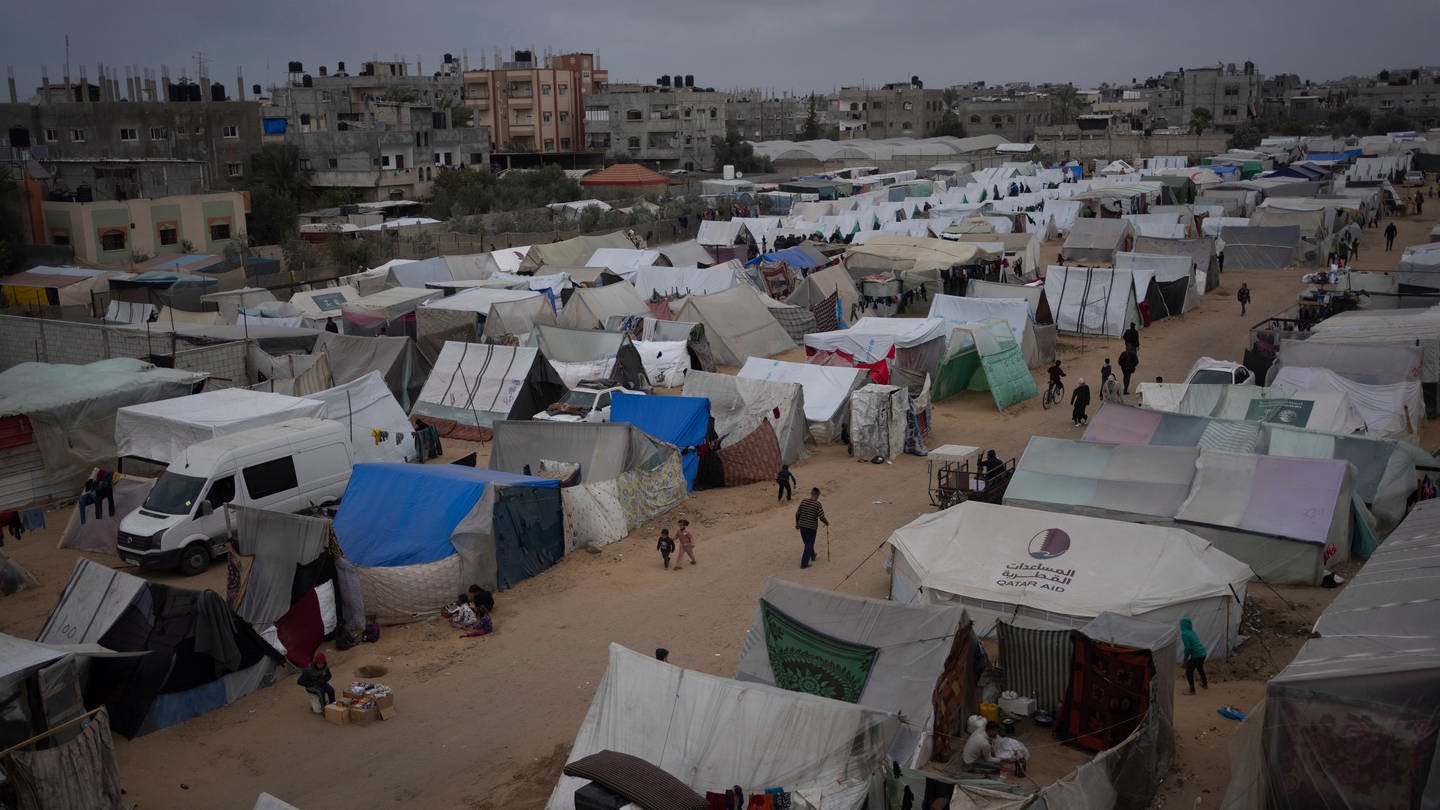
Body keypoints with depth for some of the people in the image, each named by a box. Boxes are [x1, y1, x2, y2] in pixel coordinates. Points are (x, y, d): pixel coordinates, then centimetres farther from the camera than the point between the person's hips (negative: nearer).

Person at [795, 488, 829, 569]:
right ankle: (804, 564, 9)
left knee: (808, 543, 24)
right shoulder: (817, 504, -18)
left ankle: (813, 557, 47)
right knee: (809, 545, 7)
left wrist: (797, 523, 18)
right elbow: (822, 517, -18)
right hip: (811, 528, -5)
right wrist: (827, 523, 3)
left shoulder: (803, 501, -4)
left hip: (802, 526, 5)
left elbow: (797, 514, 2)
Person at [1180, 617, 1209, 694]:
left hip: (1196, 655, -8)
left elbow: (1188, 648, -20)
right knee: (1200, 668, 33)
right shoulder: (1192, 632, 9)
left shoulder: (1184, 634, -15)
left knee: (1189, 672, 7)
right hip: (1203, 653, 8)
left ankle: (1192, 690, 11)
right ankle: (1205, 684, 53)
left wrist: (1185, 659, -7)